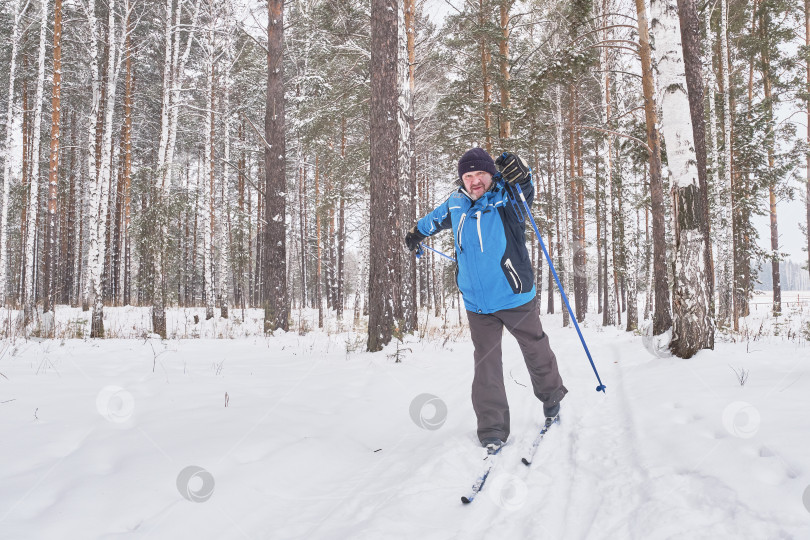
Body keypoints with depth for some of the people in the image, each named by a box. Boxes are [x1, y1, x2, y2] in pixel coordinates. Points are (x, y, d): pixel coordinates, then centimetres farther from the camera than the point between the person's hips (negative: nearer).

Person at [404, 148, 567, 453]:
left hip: (516, 297, -3)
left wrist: (520, 174, -55)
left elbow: (526, 189, -33)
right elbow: (436, 219, 25)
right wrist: (417, 232, 43)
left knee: (536, 351, 14)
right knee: (486, 365, 1)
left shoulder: (507, 198, -10)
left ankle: (551, 398, 42)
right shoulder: (455, 205, 3)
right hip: (477, 304, 3)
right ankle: (492, 430, 9)